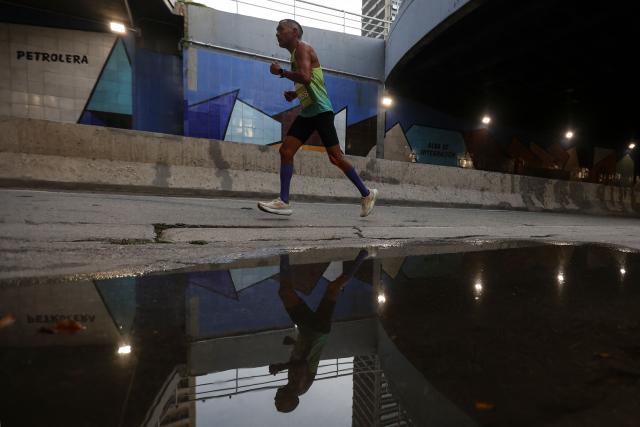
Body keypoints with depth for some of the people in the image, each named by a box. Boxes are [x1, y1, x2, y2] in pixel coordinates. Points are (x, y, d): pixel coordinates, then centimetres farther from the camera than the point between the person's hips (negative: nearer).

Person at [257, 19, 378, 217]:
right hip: (306, 113, 9)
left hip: (320, 111, -9)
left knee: (335, 156, -10)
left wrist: (280, 72, -11)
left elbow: (305, 78, -24)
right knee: (285, 151, -3)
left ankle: (367, 194, 5)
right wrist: (294, 94, 14)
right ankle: (283, 202, -5)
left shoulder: (302, 48, -5)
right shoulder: (295, 54, 22)